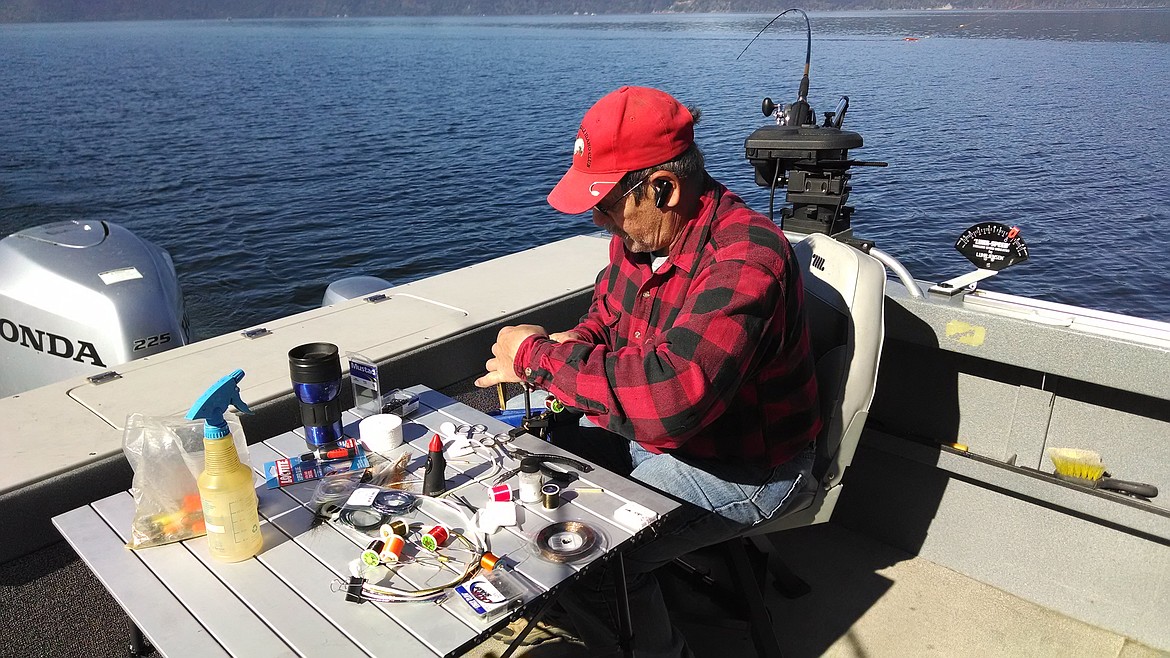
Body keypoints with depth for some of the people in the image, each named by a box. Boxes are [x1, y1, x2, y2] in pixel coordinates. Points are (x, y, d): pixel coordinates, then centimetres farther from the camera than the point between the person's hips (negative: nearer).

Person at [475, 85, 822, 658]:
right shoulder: (639, 234, -4)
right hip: (649, 433, 9)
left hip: (740, 470, -8)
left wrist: (538, 359, -32)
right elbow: (608, 306, 17)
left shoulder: (744, 257, -32)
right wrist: (577, 342, -7)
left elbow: (671, 393, -43)